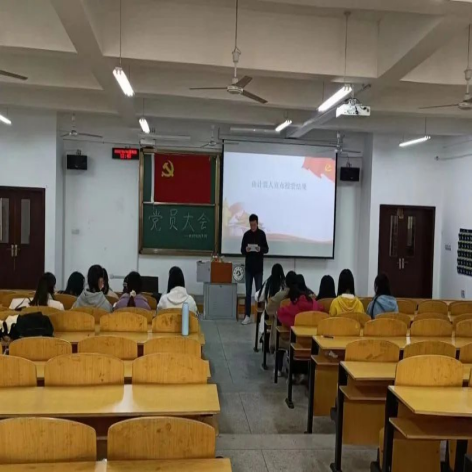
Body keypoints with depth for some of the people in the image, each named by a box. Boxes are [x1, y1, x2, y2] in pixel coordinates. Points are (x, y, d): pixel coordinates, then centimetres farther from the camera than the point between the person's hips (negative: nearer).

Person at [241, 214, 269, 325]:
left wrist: (260, 249, -21)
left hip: (259, 267, -2)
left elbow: (266, 249, 0)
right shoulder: (246, 235, 4)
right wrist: (246, 250, -17)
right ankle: (247, 316, 7)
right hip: (249, 267, 2)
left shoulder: (262, 234, -1)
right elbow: (242, 251, 5)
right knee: (248, 292, 3)